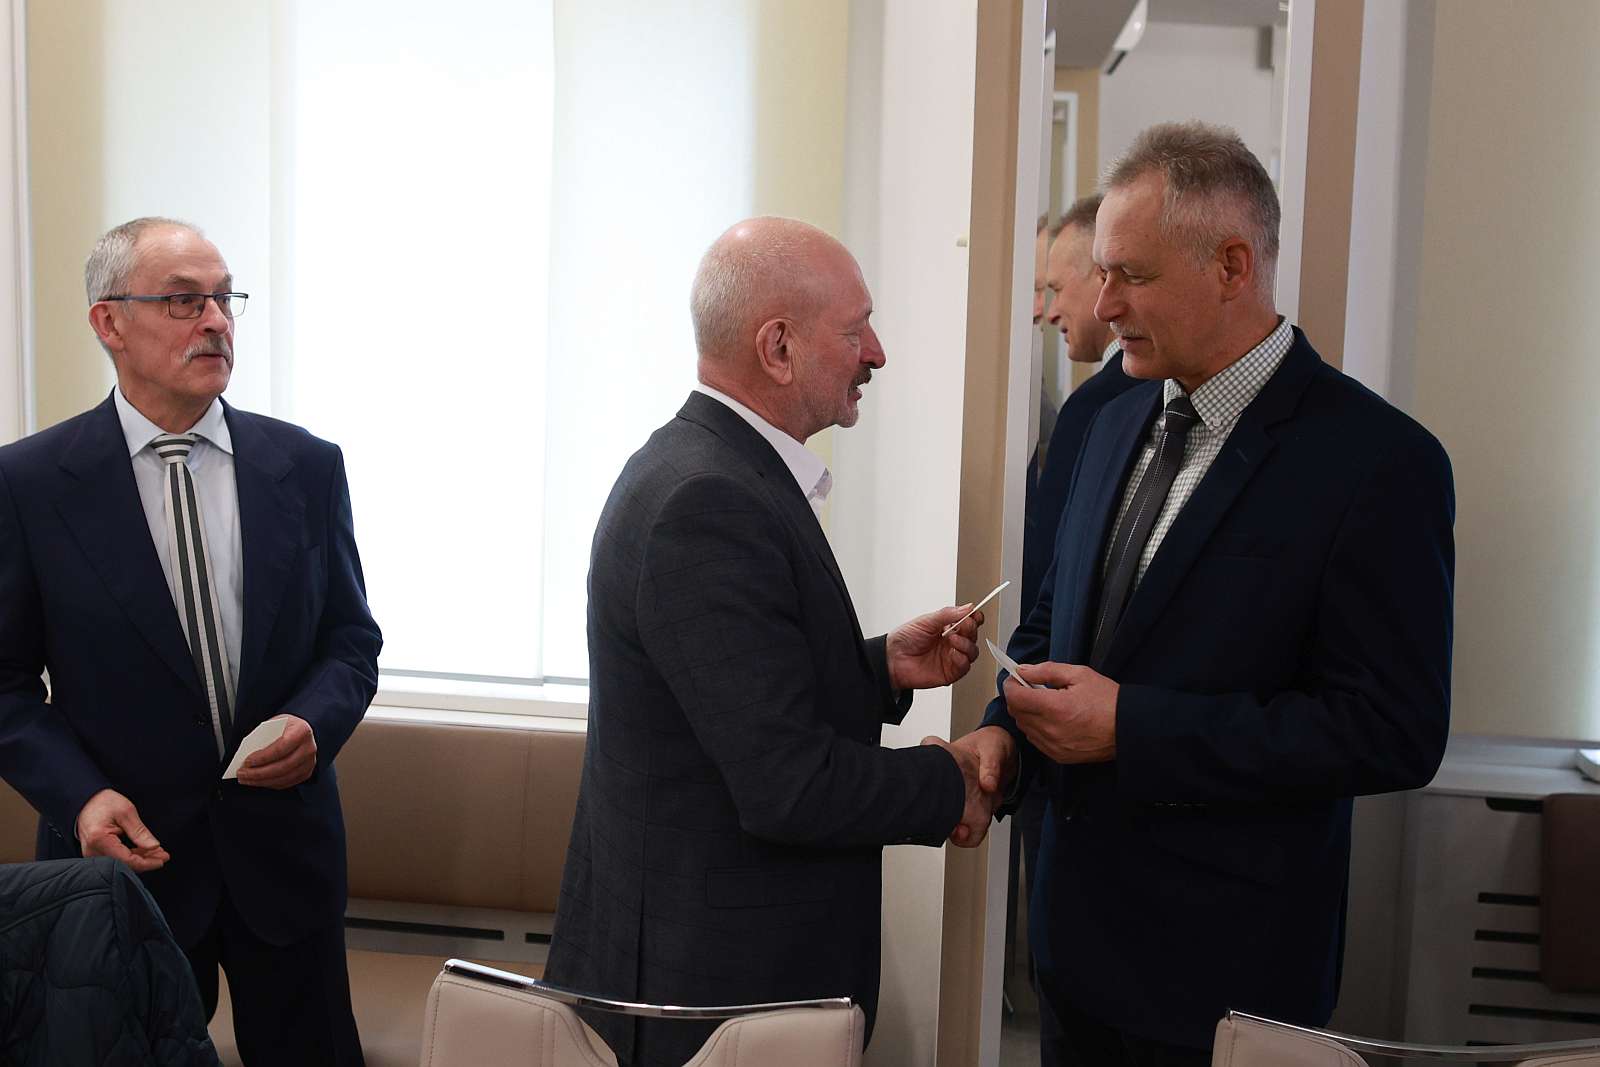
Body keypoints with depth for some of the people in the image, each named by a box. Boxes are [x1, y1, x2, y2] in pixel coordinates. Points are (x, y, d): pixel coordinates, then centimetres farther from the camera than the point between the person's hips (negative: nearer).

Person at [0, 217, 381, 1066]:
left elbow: (352, 637, 4)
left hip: (284, 846, 2)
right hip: (125, 853, -1)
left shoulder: (306, 466, -2)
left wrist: (315, 722, -15)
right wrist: (78, 794, -16)